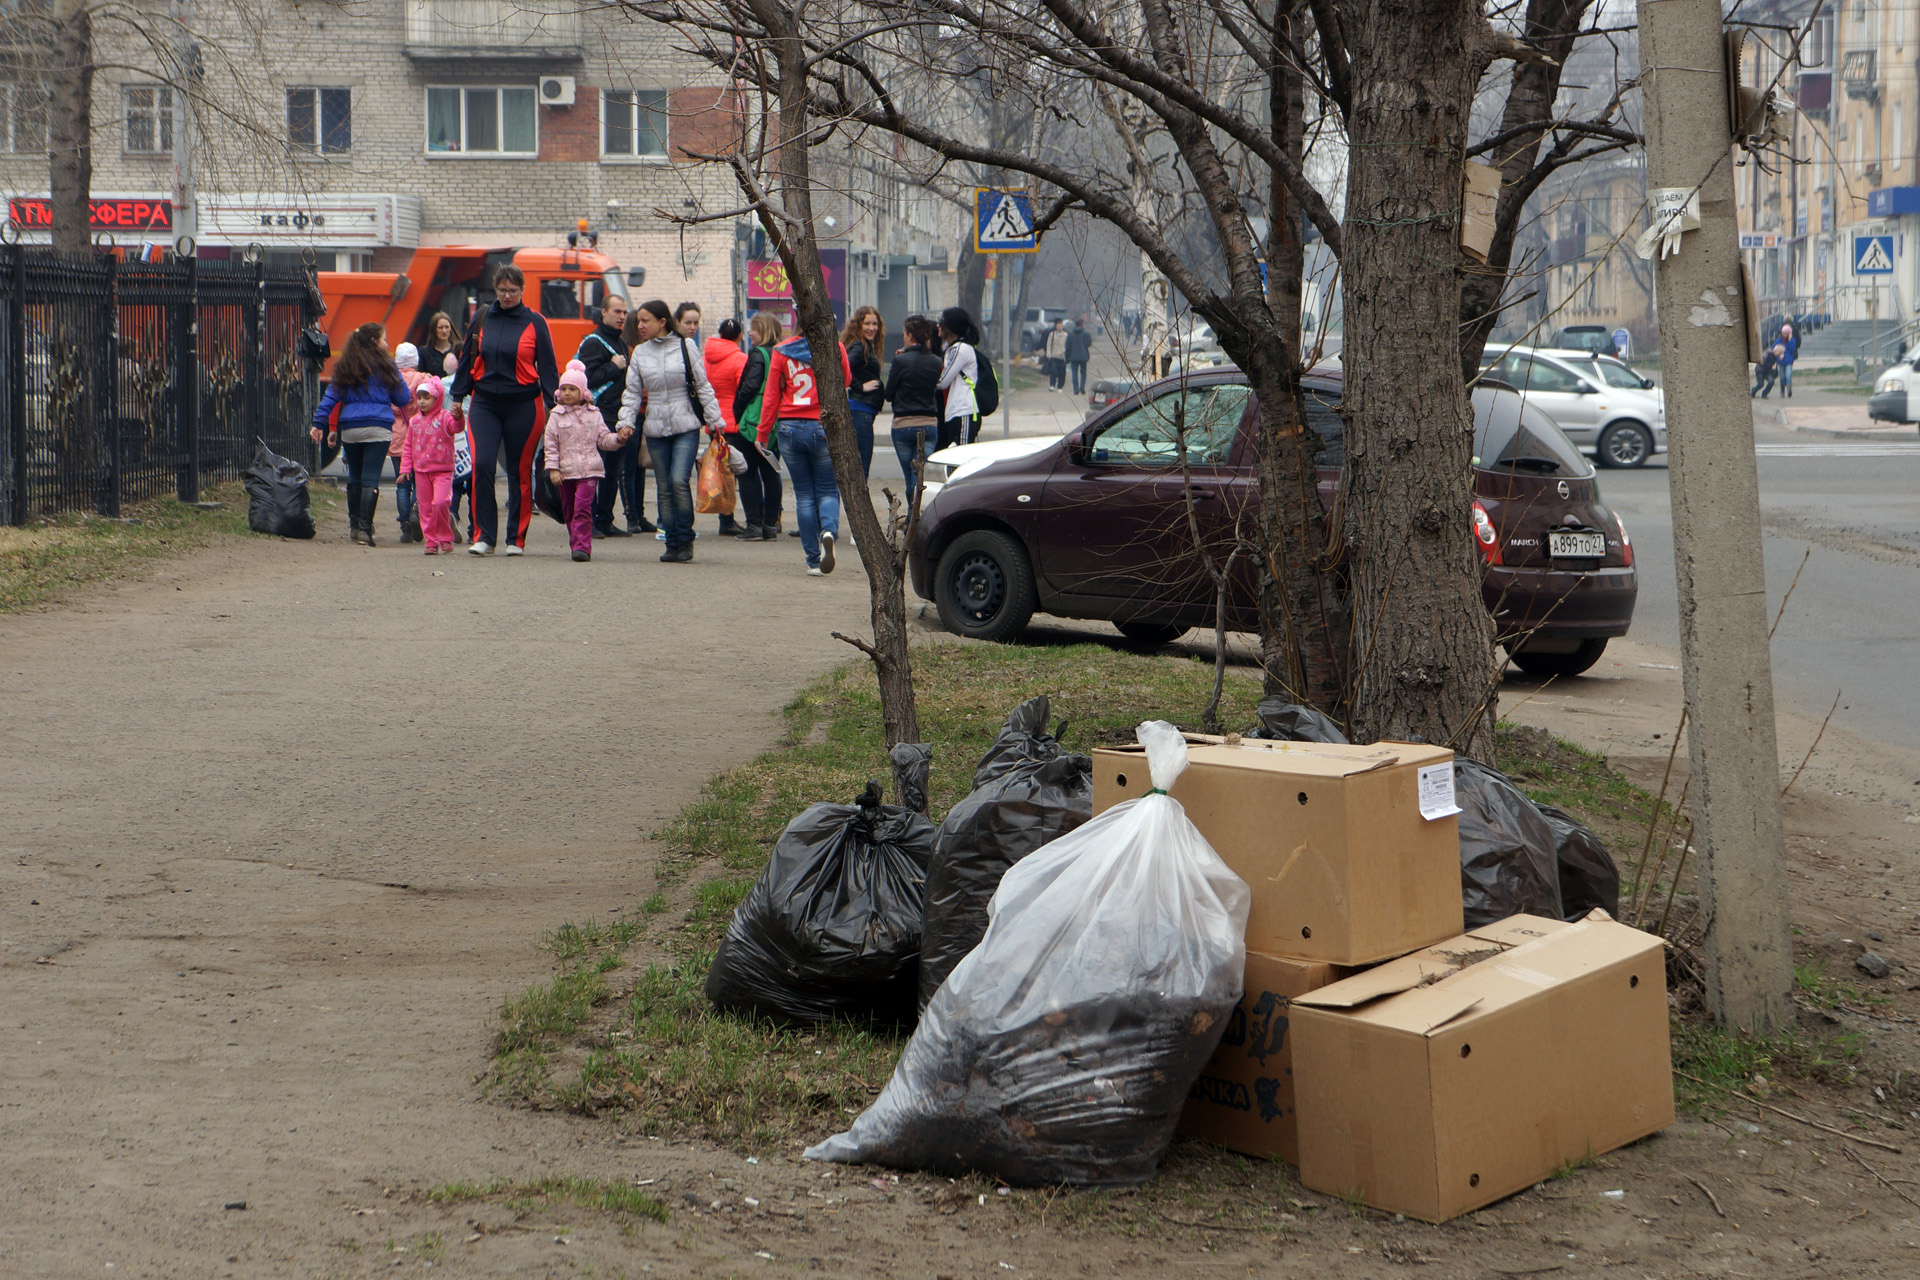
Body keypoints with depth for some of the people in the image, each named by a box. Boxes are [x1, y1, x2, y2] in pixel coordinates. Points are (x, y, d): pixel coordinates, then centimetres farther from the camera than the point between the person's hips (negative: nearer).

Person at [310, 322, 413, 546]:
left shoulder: (344, 367, 12)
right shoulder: (385, 365, 2)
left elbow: (331, 397, 6)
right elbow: (404, 398, 6)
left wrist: (319, 423, 4)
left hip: (349, 427, 4)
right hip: (378, 427, -4)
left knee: (354, 477, 17)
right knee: (370, 479, -6)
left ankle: (355, 524, 21)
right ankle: (364, 528, -14)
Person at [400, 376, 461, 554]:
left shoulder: (445, 417, -5)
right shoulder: (415, 421, 11)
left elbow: (456, 427, -25)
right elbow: (408, 446, 17)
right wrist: (405, 467, 11)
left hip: (442, 470, -5)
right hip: (421, 471, 5)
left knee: (440, 502, -19)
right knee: (425, 507, 5)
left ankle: (445, 540, -5)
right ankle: (431, 541, 14)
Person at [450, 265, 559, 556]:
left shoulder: (535, 322, 1)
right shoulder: (483, 319, 8)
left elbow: (547, 367, 1)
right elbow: (467, 359, 15)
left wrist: (554, 405, -5)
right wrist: (457, 397, 12)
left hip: (523, 406, -2)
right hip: (484, 404, 2)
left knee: (520, 472, 4)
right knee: (481, 465, -12)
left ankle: (516, 539, 13)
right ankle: (483, 536, -6)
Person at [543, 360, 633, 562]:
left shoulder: (593, 414, 8)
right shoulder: (557, 416, 4)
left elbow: (603, 439, 12)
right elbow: (550, 444, 1)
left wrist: (619, 438, -6)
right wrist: (553, 468, -7)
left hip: (589, 470, -2)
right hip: (565, 470, 2)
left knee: (583, 507, -15)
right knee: (568, 511, 9)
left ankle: (582, 547, -18)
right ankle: (577, 544, 22)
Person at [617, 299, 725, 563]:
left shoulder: (685, 347, -1)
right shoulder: (640, 353, 7)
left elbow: (703, 386, 2)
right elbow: (633, 392, 10)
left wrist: (715, 420, 1)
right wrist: (626, 421, -4)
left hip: (686, 425, -4)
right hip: (655, 429, 4)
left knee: (679, 480, -16)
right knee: (663, 487, 5)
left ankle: (685, 539, -2)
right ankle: (672, 544, 12)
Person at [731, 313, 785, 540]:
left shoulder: (758, 354, -12)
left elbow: (750, 386, -18)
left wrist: (738, 412, -6)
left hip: (753, 422, -7)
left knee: (748, 474, 0)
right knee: (770, 474, 11)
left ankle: (754, 525, -4)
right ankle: (771, 525, 11)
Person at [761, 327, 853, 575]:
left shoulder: (781, 352, -1)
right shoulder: (835, 347, -3)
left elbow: (771, 395, 2)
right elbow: (846, 381, 15)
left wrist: (763, 433, 10)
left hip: (790, 427, 1)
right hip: (824, 428, -1)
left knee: (803, 494, 9)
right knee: (827, 489, 10)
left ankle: (814, 560, 7)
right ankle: (828, 531, -22)